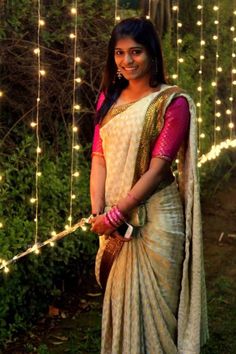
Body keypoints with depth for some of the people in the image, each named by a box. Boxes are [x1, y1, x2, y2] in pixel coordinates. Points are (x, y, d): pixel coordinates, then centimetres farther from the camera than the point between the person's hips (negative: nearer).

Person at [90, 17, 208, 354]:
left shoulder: (173, 102, -9)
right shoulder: (109, 97, 9)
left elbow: (157, 168, -15)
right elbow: (99, 157, 3)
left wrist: (115, 214, -16)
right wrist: (98, 212, -10)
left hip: (154, 218, -5)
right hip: (114, 220, 5)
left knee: (152, 301, 5)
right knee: (119, 298, 16)